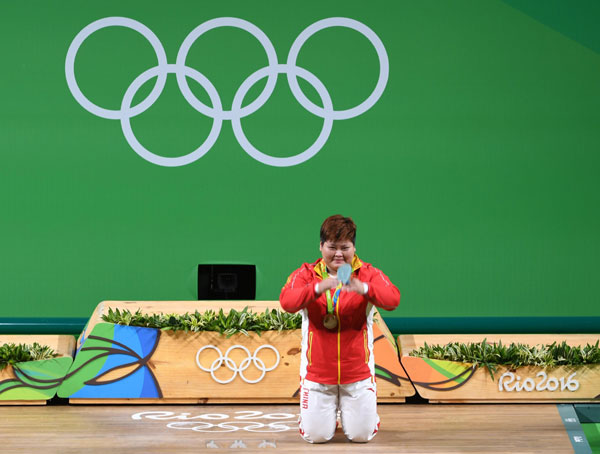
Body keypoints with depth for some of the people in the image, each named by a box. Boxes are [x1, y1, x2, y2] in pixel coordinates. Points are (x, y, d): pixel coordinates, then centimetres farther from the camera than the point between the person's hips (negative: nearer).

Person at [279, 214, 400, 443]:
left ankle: (351, 411, 34)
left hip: (358, 372, 0)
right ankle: (327, 413, 33)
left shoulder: (368, 274, -1)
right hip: (317, 372, 0)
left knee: (361, 434, 0)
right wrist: (318, 288, -38)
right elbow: (286, 301, -20)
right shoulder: (306, 274, 0)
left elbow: (393, 299, -20)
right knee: (317, 435, -2)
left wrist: (363, 288, -40)